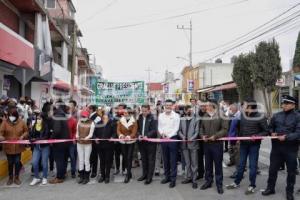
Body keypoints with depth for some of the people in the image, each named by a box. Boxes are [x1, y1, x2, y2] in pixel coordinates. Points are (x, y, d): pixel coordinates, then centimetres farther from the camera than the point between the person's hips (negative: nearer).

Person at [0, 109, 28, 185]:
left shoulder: (21, 122, -4)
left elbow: (26, 131, 6)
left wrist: (23, 136, -13)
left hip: (18, 147, 0)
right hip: (8, 147, 0)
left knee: (17, 162, 8)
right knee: (10, 163, 11)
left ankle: (16, 177, 25)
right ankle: (10, 177, 29)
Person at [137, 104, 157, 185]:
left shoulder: (153, 118, -9)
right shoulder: (139, 118, 7)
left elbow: (154, 130, -13)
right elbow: (138, 128, 11)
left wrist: (147, 136, -23)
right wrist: (139, 135, -7)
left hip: (150, 141, -5)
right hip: (141, 141, 6)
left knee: (151, 159, 3)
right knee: (143, 159, 15)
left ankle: (149, 177, 10)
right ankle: (144, 174, 29)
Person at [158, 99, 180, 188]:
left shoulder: (176, 116, -3)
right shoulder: (161, 115, 8)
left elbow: (176, 128, -7)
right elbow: (159, 127, 9)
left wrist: (169, 136, -14)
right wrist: (161, 133, -10)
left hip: (172, 138, -4)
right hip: (163, 139, 4)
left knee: (173, 160, 0)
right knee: (165, 159, 12)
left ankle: (173, 179, 7)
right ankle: (167, 176, 24)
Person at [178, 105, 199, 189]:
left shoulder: (196, 120, 1)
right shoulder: (182, 120, 7)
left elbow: (197, 132, -4)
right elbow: (179, 130, 6)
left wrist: (191, 138, -16)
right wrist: (183, 137, -11)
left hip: (193, 143, -3)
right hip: (184, 144, 3)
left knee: (194, 163, 1)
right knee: (187, 162, 14)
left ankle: (194, 180, 9)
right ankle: (189, 177, 26)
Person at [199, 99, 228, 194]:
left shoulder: (221, 116, -7)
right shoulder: (205, 116, 7)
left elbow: (225, 129, -10)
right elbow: (201, 127, 13)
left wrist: (215, 136, -19)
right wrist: (202, 135, -5)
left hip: (217, 143, -4)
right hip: (206, 143, 4)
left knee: (218, 164, 4)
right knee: (208, 164, 13)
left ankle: (219, 184, 17)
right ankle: (208, 181, 27)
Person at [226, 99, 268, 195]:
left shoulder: (260, 117, -15)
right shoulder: (242, 115, 1)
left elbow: (266, 131, -11)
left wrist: (257, 136, -25)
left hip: (254, 144, -5)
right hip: (243, 143, 5)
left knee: (252, 165, 5)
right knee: (241, 164, 15)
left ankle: (252, 186, 19)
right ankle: (236, 182, 27)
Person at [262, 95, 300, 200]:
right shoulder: (276, 115, 6)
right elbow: (270, 127, 18)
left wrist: (286, 137, -24)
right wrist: (272, 133, -2)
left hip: (291, 148, -3)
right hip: (276, 147, 4)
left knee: (291, 171, 10)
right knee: (273, 169, 12)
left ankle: (289, 192, 26)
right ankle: (270, 188, 28)